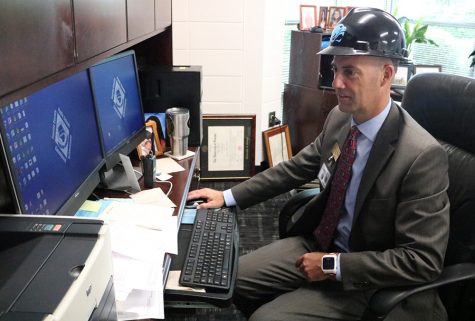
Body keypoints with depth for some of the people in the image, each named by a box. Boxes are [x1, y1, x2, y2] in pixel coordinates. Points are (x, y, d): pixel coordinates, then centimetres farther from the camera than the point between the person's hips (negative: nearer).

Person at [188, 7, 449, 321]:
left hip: (364, 277, -6)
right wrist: (229, 196, 6)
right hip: (318, 242, 7)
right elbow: (297, 167, 8)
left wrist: (333, 265, -22)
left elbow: (423, 261, -24)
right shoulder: (339, 118, -5)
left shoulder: (423, 155, -27)